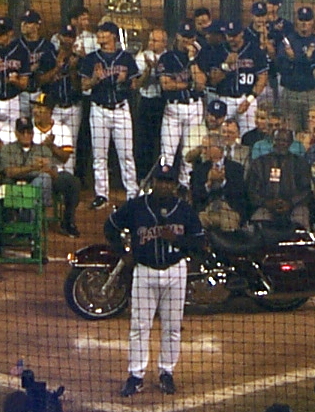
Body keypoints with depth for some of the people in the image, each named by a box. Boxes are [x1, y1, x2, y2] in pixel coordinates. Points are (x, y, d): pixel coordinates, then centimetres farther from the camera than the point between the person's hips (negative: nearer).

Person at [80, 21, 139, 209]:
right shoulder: (92, 59, 7)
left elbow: (134, 85, 7)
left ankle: (132, 193, 3)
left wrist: (125, 81, -15)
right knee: (99, 154, 3)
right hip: (99, 109, 1)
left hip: (121, 108, -1)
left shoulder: (126, 58, 4)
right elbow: (85, 85, 5)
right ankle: (101, 194, 9)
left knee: (126, 153, -2)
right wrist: (95, 79, -15)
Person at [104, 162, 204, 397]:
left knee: (172, 327, 7)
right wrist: (123, 253, 3)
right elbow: (111, 226, 11)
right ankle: (136, 376, 5)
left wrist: (175, 239, -16)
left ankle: (167, 373, 18)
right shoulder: (136, 207, -1)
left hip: (175, 271, 1)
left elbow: (199, 242, 0)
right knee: (139, 326, 0)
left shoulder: (184, 210, 0)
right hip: (144, 271, -1)